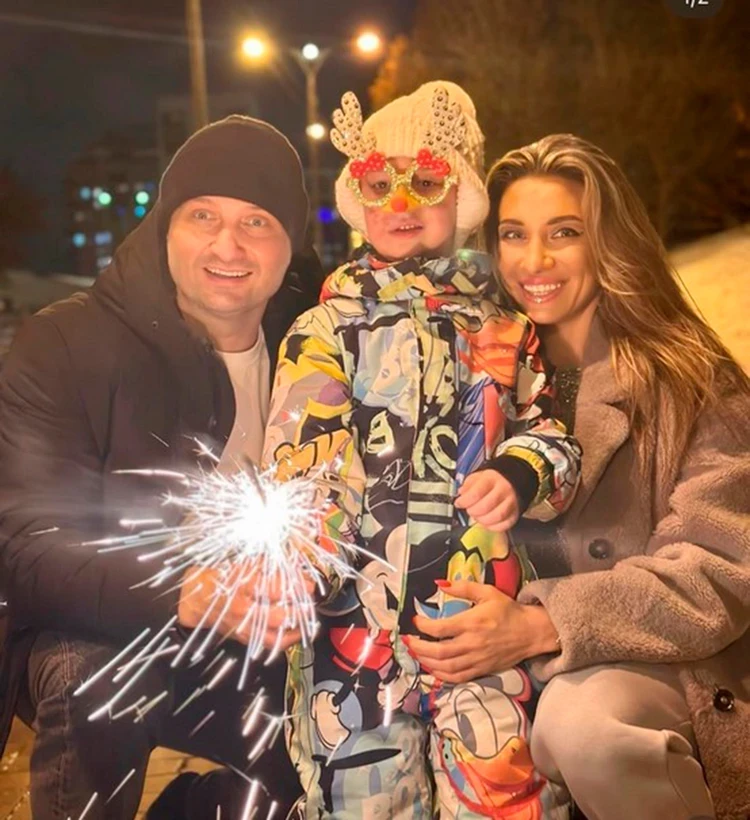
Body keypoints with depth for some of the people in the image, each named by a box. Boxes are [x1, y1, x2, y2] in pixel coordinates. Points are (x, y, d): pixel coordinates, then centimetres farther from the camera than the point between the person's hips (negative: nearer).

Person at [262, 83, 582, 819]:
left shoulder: (502, 326, 12)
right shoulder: (326, 328, 5)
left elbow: (551, 438, 9)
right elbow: (298, 466, -4)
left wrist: (520, 474, -13)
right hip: (356, 615, -1)